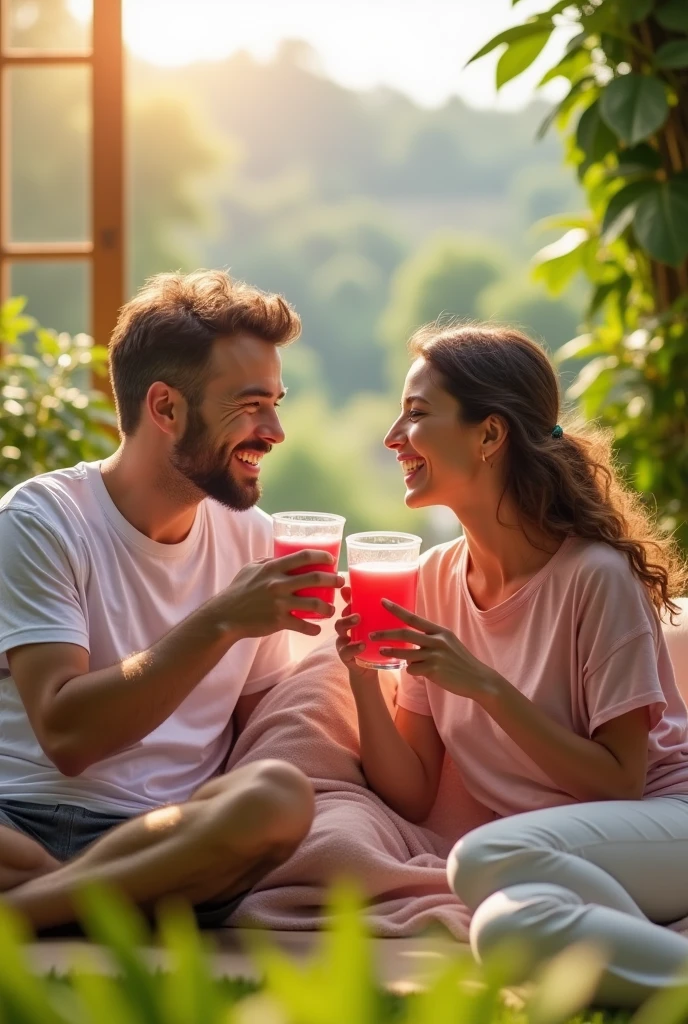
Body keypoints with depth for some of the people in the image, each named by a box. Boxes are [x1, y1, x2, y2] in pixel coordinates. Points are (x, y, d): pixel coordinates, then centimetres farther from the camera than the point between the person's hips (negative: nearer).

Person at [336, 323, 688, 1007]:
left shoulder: (595, 575, -12)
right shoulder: (436, 579, 5)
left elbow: (620, 781, -13)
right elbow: (413, 797, 5)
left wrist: (487, 687, -19)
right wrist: (362, 676, -11)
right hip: (554, 863, 4)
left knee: (481, 861, -33)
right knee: (504, 925, -33)